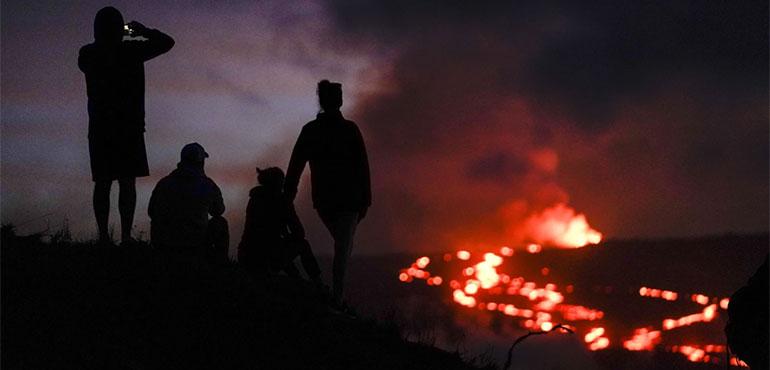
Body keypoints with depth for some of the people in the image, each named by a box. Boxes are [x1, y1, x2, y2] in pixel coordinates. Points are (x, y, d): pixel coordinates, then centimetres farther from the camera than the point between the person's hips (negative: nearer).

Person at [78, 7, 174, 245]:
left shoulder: (88, 55, 0)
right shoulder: (131, 51, -8)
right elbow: (167, 42, 1)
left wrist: (105, 40, 27)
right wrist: (144, 31, 15)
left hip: (100, 127, 3)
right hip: (129, 126, -3)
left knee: (102, 183, 5)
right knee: (127, 183, 0)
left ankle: (103, 236, 0)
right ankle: (125, 236, -6)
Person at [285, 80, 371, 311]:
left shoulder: (309, 131, 2)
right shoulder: (349, 129, -6)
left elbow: (295, 167, 3)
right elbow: (362, 166, -7)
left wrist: (287, 197, 7)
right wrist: (365, 200, -2)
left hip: (322, 200, 4)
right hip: (348, 199, -4)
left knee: (342, 244, 21)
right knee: (343, 248, -2)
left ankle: (338, 294, 12)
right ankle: (337, 298, -11)